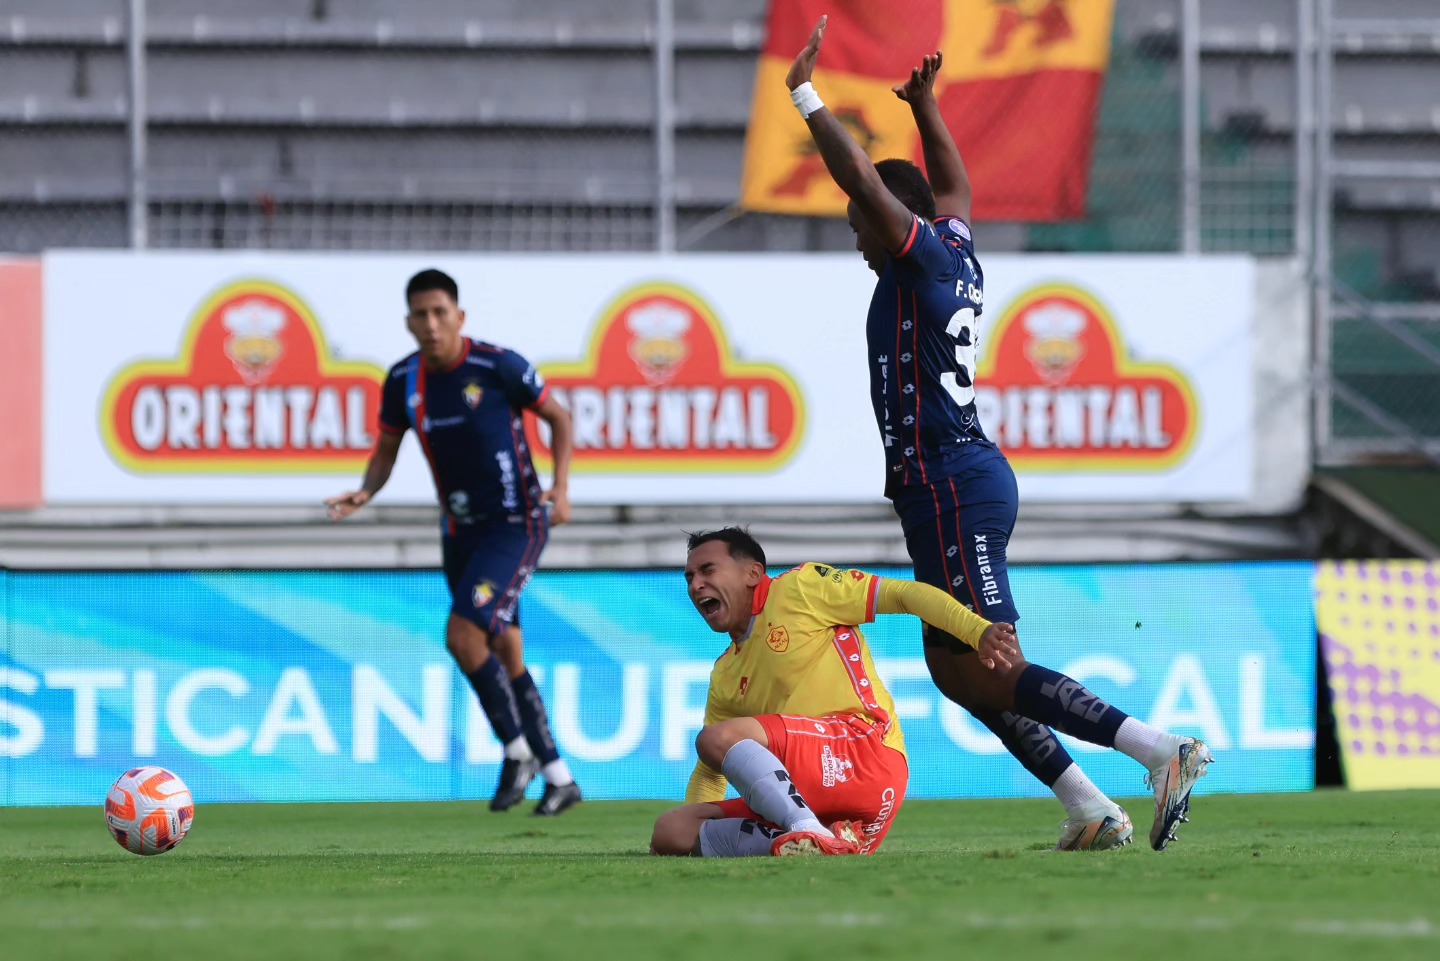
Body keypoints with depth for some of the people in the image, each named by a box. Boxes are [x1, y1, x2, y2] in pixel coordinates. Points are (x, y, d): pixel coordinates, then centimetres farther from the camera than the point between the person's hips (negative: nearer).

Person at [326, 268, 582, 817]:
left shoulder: (497, 366, -16)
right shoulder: (403, 381, -1)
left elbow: (558, 418, -3)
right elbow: (386, 451, 10)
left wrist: (560, 488, -15)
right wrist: (364, 494, -11)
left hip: (516, 524, -6)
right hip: (460, 531, 6)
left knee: (462, 634, -21)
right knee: (505, 657, 9)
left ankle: (518, 751, -4)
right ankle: (559, 778, 20)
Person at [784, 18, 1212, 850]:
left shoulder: (924, 256, -8)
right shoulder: (959, 257, 16)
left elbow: (862, 178, -16)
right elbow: (954, 189, 37)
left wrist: (805, 95, -8)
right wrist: (926, 109, 42)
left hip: (952, 487, -10)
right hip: (966, 478, 10)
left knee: (987, 670, -14)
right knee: (957, 670, 12)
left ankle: (1162, 750, -21)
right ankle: (1091, 811, 7)